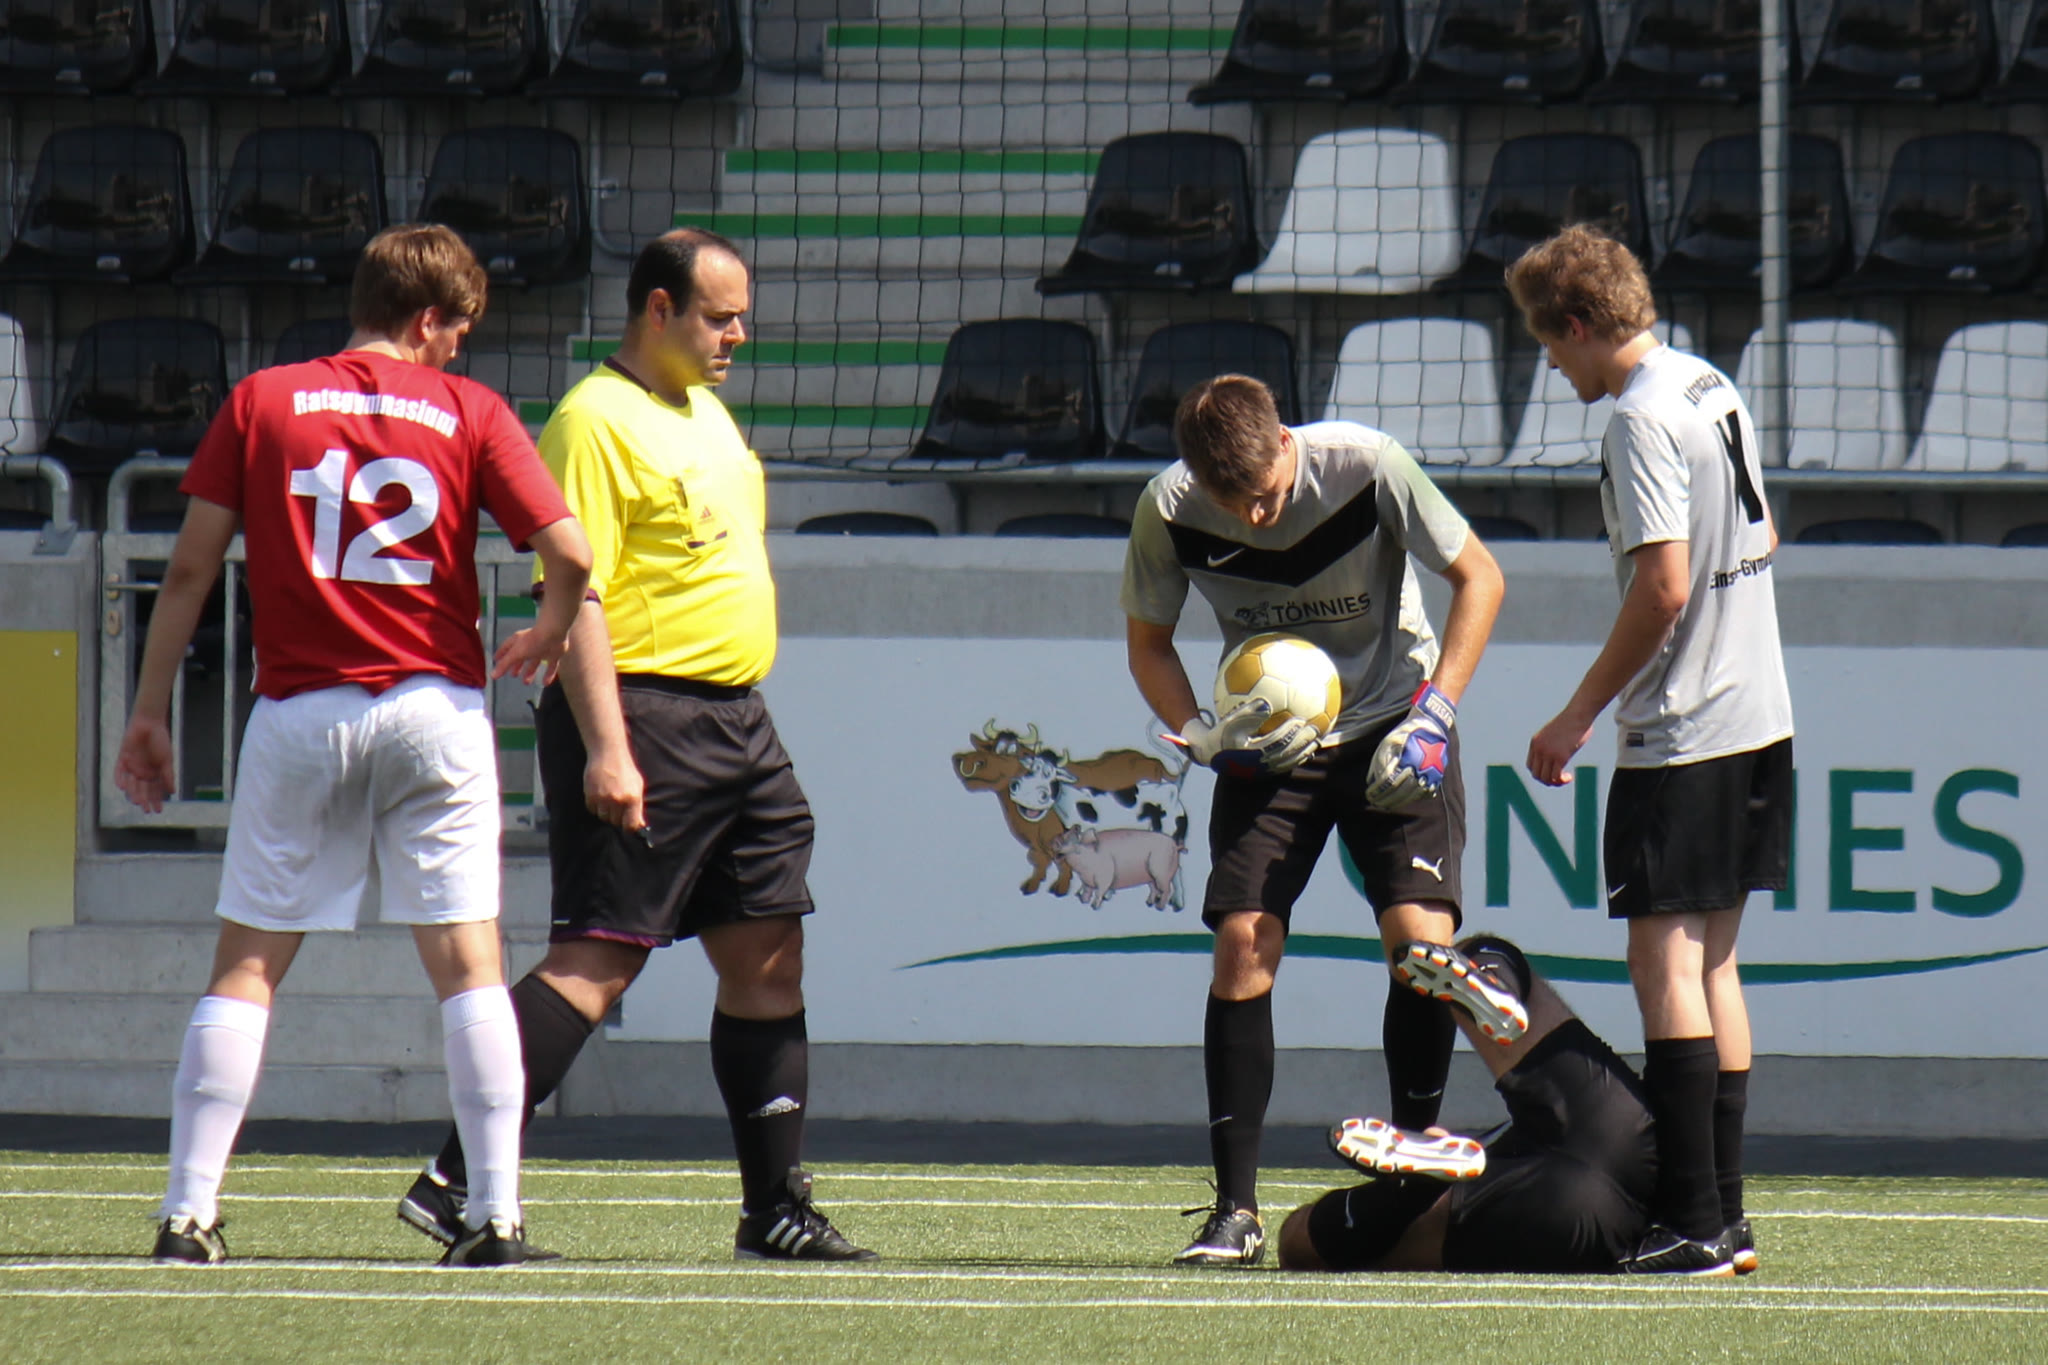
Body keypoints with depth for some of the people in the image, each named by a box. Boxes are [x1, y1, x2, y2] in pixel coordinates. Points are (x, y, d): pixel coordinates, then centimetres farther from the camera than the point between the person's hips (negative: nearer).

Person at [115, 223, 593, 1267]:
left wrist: (148, 712, 9)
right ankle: (496, 1213, -2)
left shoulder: (261, 402, 6)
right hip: (433, 707, -1)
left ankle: (188, 1213, -1)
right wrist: (551, 634, 17)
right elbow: (571, 552, -4)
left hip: (299, 711, 1)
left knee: (245, 968, 5)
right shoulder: (467, 410, 3)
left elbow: (190, 568, 3)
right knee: (468, 966, 4)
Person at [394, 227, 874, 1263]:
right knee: (598, 959, -13)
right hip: (642, 718, -9)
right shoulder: (597, 424, -12)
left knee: (767, 958, 7)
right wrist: (606, 747, -24)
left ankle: (777, 1207, 12)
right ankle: (457, 1183, -14)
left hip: (734, 721, 9)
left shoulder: (704, 410, 18)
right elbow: (573, 596, -18)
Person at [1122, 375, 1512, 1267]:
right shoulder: (1168, 510, -17)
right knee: (1243, 943, -12)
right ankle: (1235, 1209, -5)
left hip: (1391, 729, -1)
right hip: (1266, 741, 2)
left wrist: (1433, 714, -19)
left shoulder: (1366, 467, -23)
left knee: (1422, 937, -16)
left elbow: (1478, 577, -10)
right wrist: (1201, 738, -17)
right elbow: (1149, 643, 1)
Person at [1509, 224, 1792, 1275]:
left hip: (1679, 734, -9)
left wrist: (1580, 714, -13)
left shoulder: (1640, 417, -15)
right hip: (1756, 714, 9)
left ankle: (1693, 1222, -11)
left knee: (1665, 963, -7)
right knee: (1713, 961, 12)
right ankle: (1724, 1214, 13)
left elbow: (1663, 588, -21)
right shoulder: (1714, 390, 13)